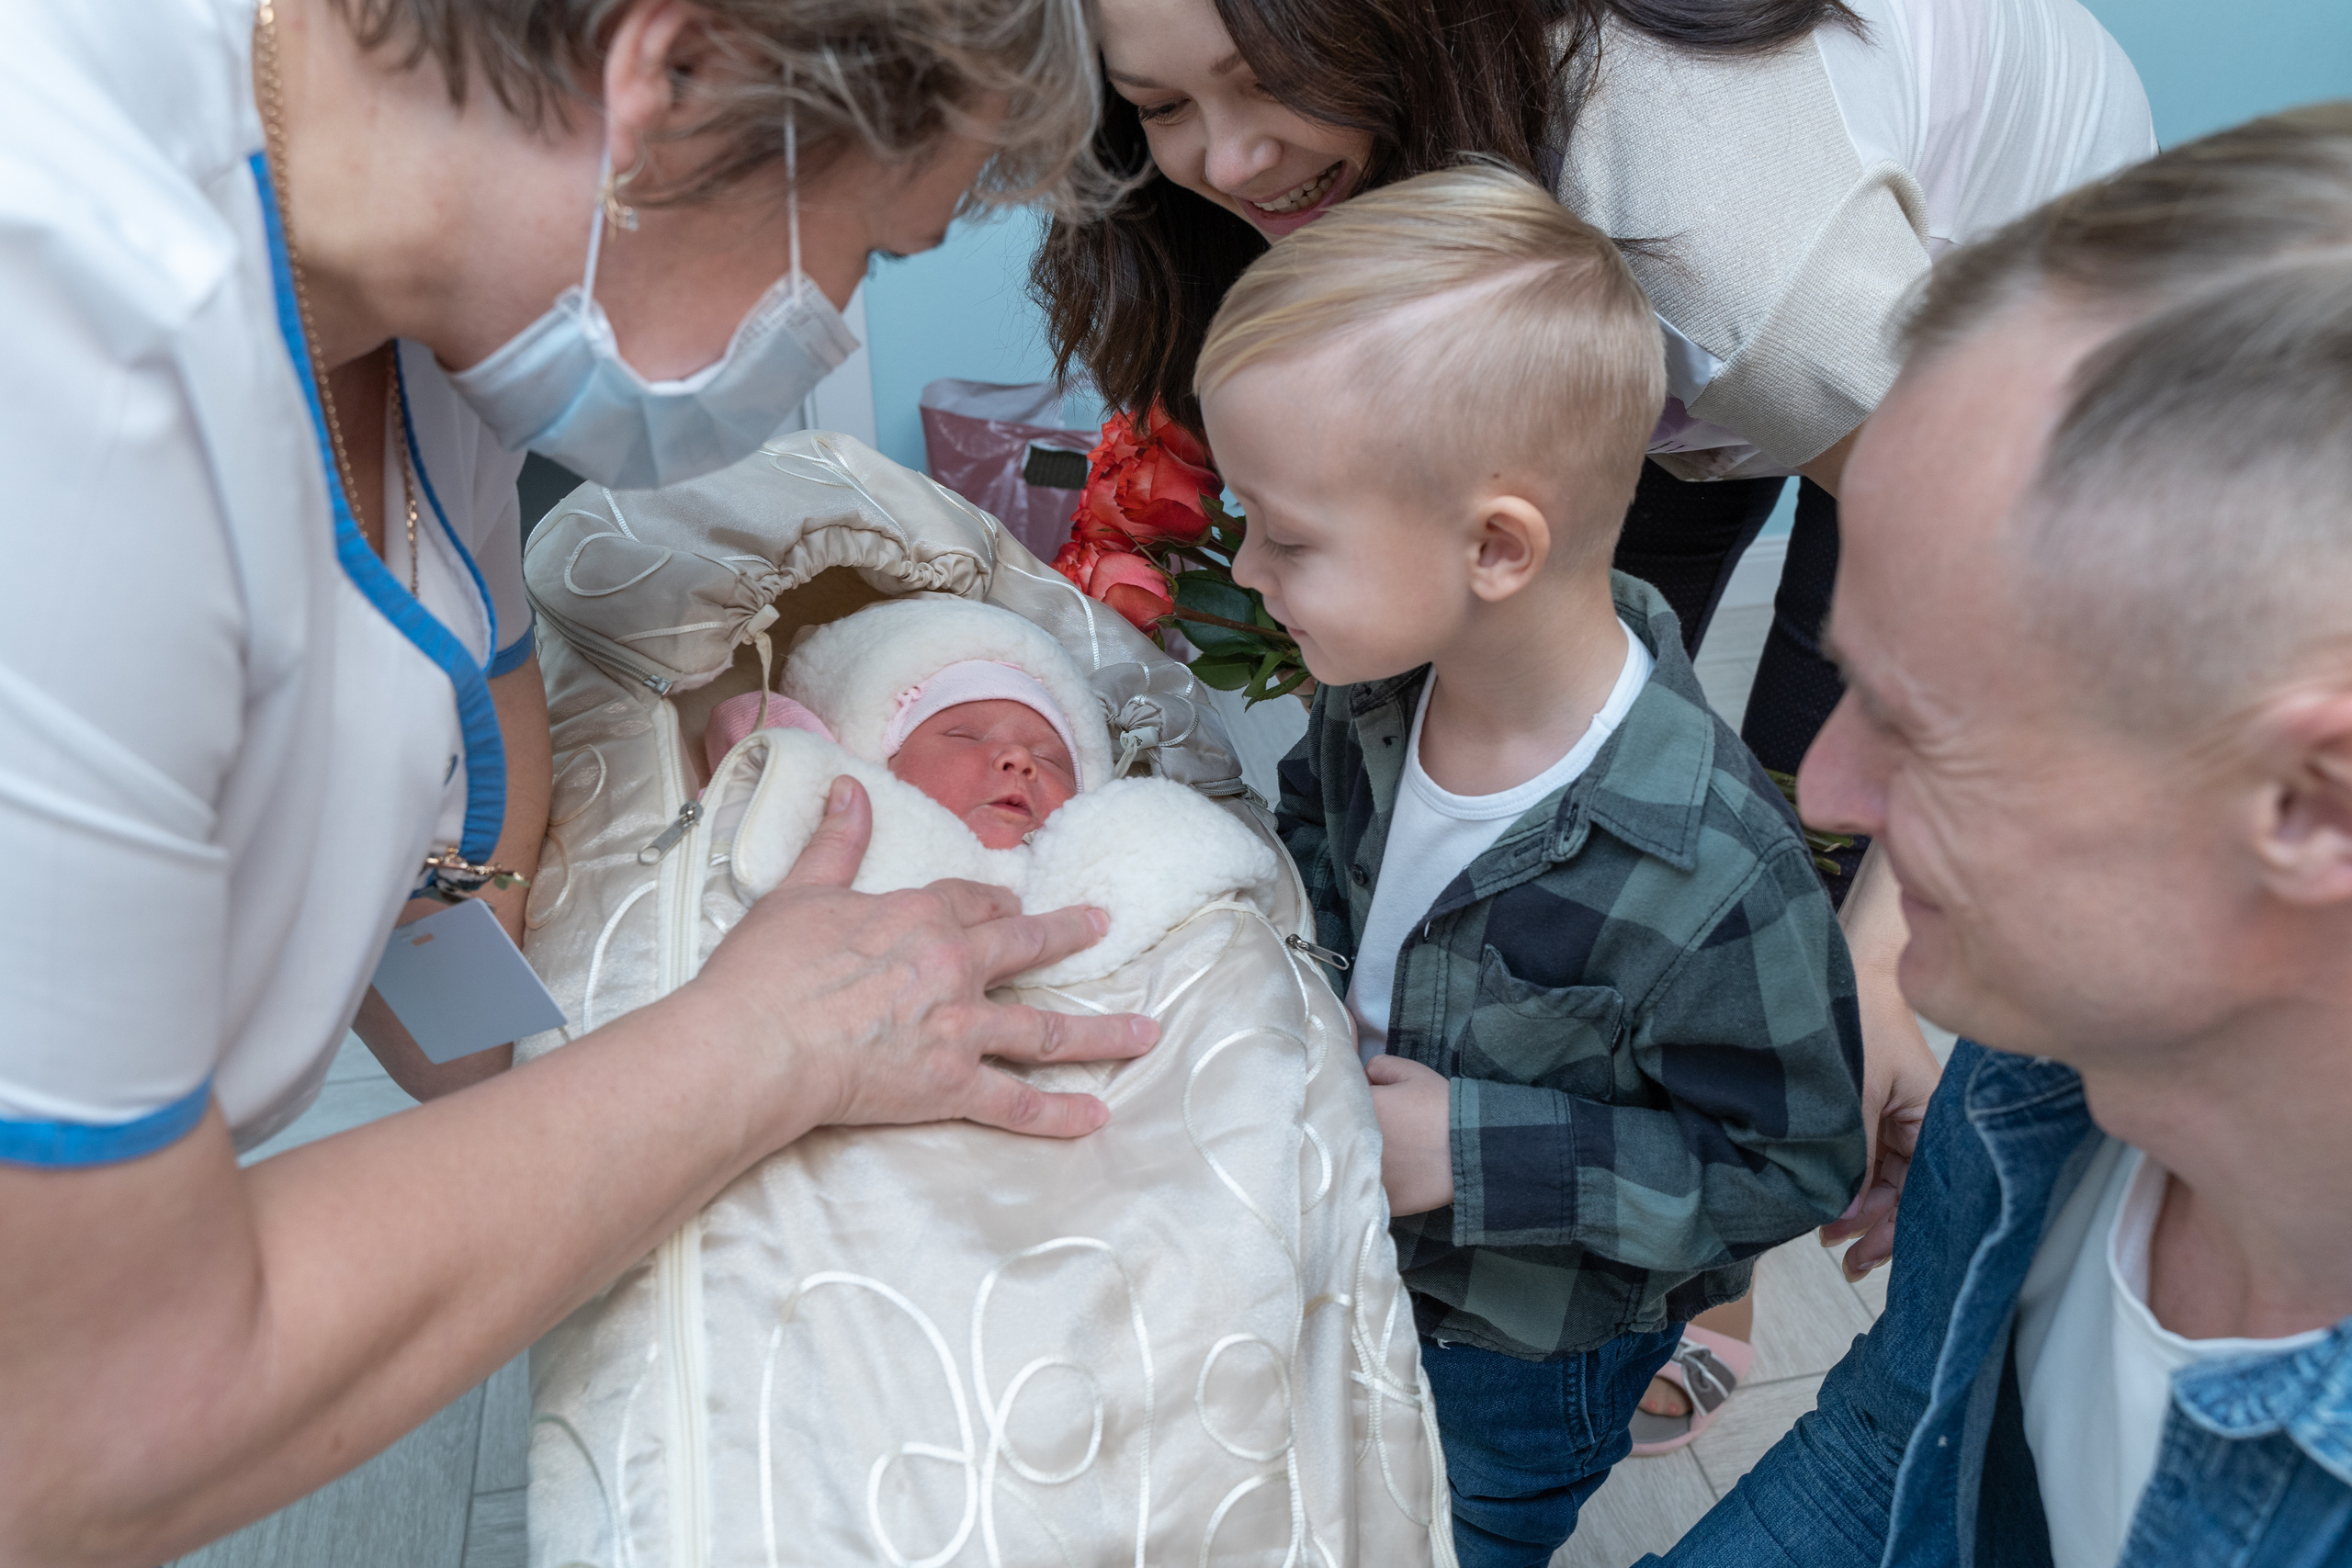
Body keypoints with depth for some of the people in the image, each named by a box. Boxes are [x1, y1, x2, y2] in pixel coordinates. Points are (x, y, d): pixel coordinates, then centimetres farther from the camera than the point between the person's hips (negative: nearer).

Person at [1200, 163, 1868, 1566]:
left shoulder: (1716, 880, -39)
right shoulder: (1383, 680, -20)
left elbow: (1791, 1167, -25)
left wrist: (1482, 1150, -30)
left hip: (1530, 1355, -5)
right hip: (1352, 1260, 5)